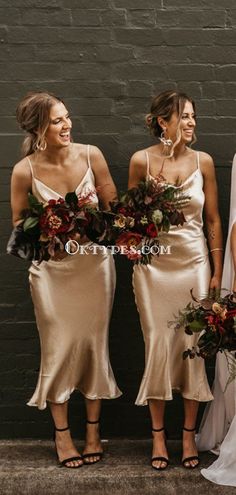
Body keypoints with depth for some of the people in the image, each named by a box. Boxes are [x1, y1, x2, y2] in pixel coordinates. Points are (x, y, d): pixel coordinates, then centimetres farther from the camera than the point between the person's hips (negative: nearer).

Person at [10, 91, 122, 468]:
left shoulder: (91, 155, -9)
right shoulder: (25, 171, -13)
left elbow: (114, 208, 1)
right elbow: (19, 226, -2)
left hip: (95, 263, 2)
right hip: (52, 269, -1)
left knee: (94, 343, 9)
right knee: (59, 348, 5)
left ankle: (93, 431, 25)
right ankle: (62, 433, 23)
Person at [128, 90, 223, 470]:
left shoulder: (203, 161, 0)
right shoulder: (142, 161, -4)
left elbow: (213, 219, 4)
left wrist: (217, 272, 3)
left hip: (195, 263, 1)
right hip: (154, 265, -1)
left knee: (193, 346, 3)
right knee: (158, 347, 1)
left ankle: (189, 435, 17)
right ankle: (158, 434, 15)